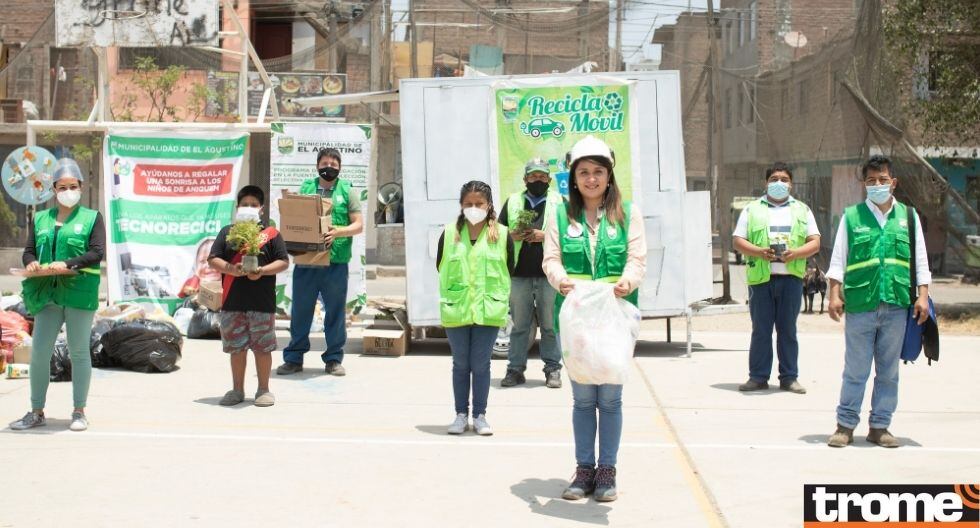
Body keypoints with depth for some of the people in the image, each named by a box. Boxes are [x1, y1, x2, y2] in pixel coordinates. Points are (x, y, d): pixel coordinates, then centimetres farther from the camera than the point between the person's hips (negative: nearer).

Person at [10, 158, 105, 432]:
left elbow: (97, 253, -6)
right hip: (47, 294, 3)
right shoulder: (40, 219, 15)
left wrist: (68, 264, -19)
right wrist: (31, 262, -10)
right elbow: (28, 251, 14)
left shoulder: (92, 218, 4)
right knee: (39, 352, 1)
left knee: (79, 352, 3)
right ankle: (37, 412, 12)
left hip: (80, 293, -3)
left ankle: (79, 412, 12)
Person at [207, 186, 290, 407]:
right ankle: (237, 390, 20)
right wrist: (230, 269, -13)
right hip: (232, 302, 2)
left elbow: (284, 262, 0)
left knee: (262, 347, 3)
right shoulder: (227, 232, 10)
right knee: (236, 347, 10)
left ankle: (263, 390, 14)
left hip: (262, 303, -2)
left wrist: (263, 270, -16)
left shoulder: (270, 234, 4)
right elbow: (213, 259, 5)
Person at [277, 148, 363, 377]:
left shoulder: (347, 191, 6)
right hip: (305, 261, 1)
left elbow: (358, 224, 1)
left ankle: (334, 359, 15)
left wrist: (338, 232, -17)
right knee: (300, 311, 7)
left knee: (335, 312, 5)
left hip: (335, 263, -1)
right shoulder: (305, 188, 12)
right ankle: (293, 358, 15)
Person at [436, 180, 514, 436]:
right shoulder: (450, 233, 2)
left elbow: (509, 271, 5)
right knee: (461, 364, 10)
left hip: (488, 309, -1)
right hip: (456, 309, 2)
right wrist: (450, 295, 7)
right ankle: (461, 415, 18)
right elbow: (440, 268, 10)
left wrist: (498, 298, 4)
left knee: (481, 364, 3)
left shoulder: (502, 235, -1)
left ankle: (480, 415, 14)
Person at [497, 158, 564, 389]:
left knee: (550, 324, 3)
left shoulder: (558, 202, 7)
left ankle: (553, 369, 9)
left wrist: (545, 236, -12)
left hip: (549, 273, -2)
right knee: (519, 324, 6)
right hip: (519, 274, 2)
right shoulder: (513, 202, 13)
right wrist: (511, 236, -8)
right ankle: (515, 369, 11)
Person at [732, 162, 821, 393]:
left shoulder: (802, 210, 15)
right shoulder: (752, 209, 12)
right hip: (760, 277, -1)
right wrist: (759, 251, -12)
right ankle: (758, 377, 6)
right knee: (760, 329, 1)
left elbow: (815, 243, 9)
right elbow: (738, 241, 6)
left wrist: (796, 253, -11)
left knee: (788, 329, 4)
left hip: (791, 277, 1)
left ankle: (789, 377, 9)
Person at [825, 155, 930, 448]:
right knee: (855, 370, 1)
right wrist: (834, 294, -3)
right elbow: (838, 260, 5)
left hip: (897, 304, 2)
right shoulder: (852, 216, 5)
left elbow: (920, 260, 12)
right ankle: (846, 425, 10)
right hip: (860, 304, -2)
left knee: (888, 371, 8)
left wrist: (923, 295, 3)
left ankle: (880, 426, 17)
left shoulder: (909, 216, 11)